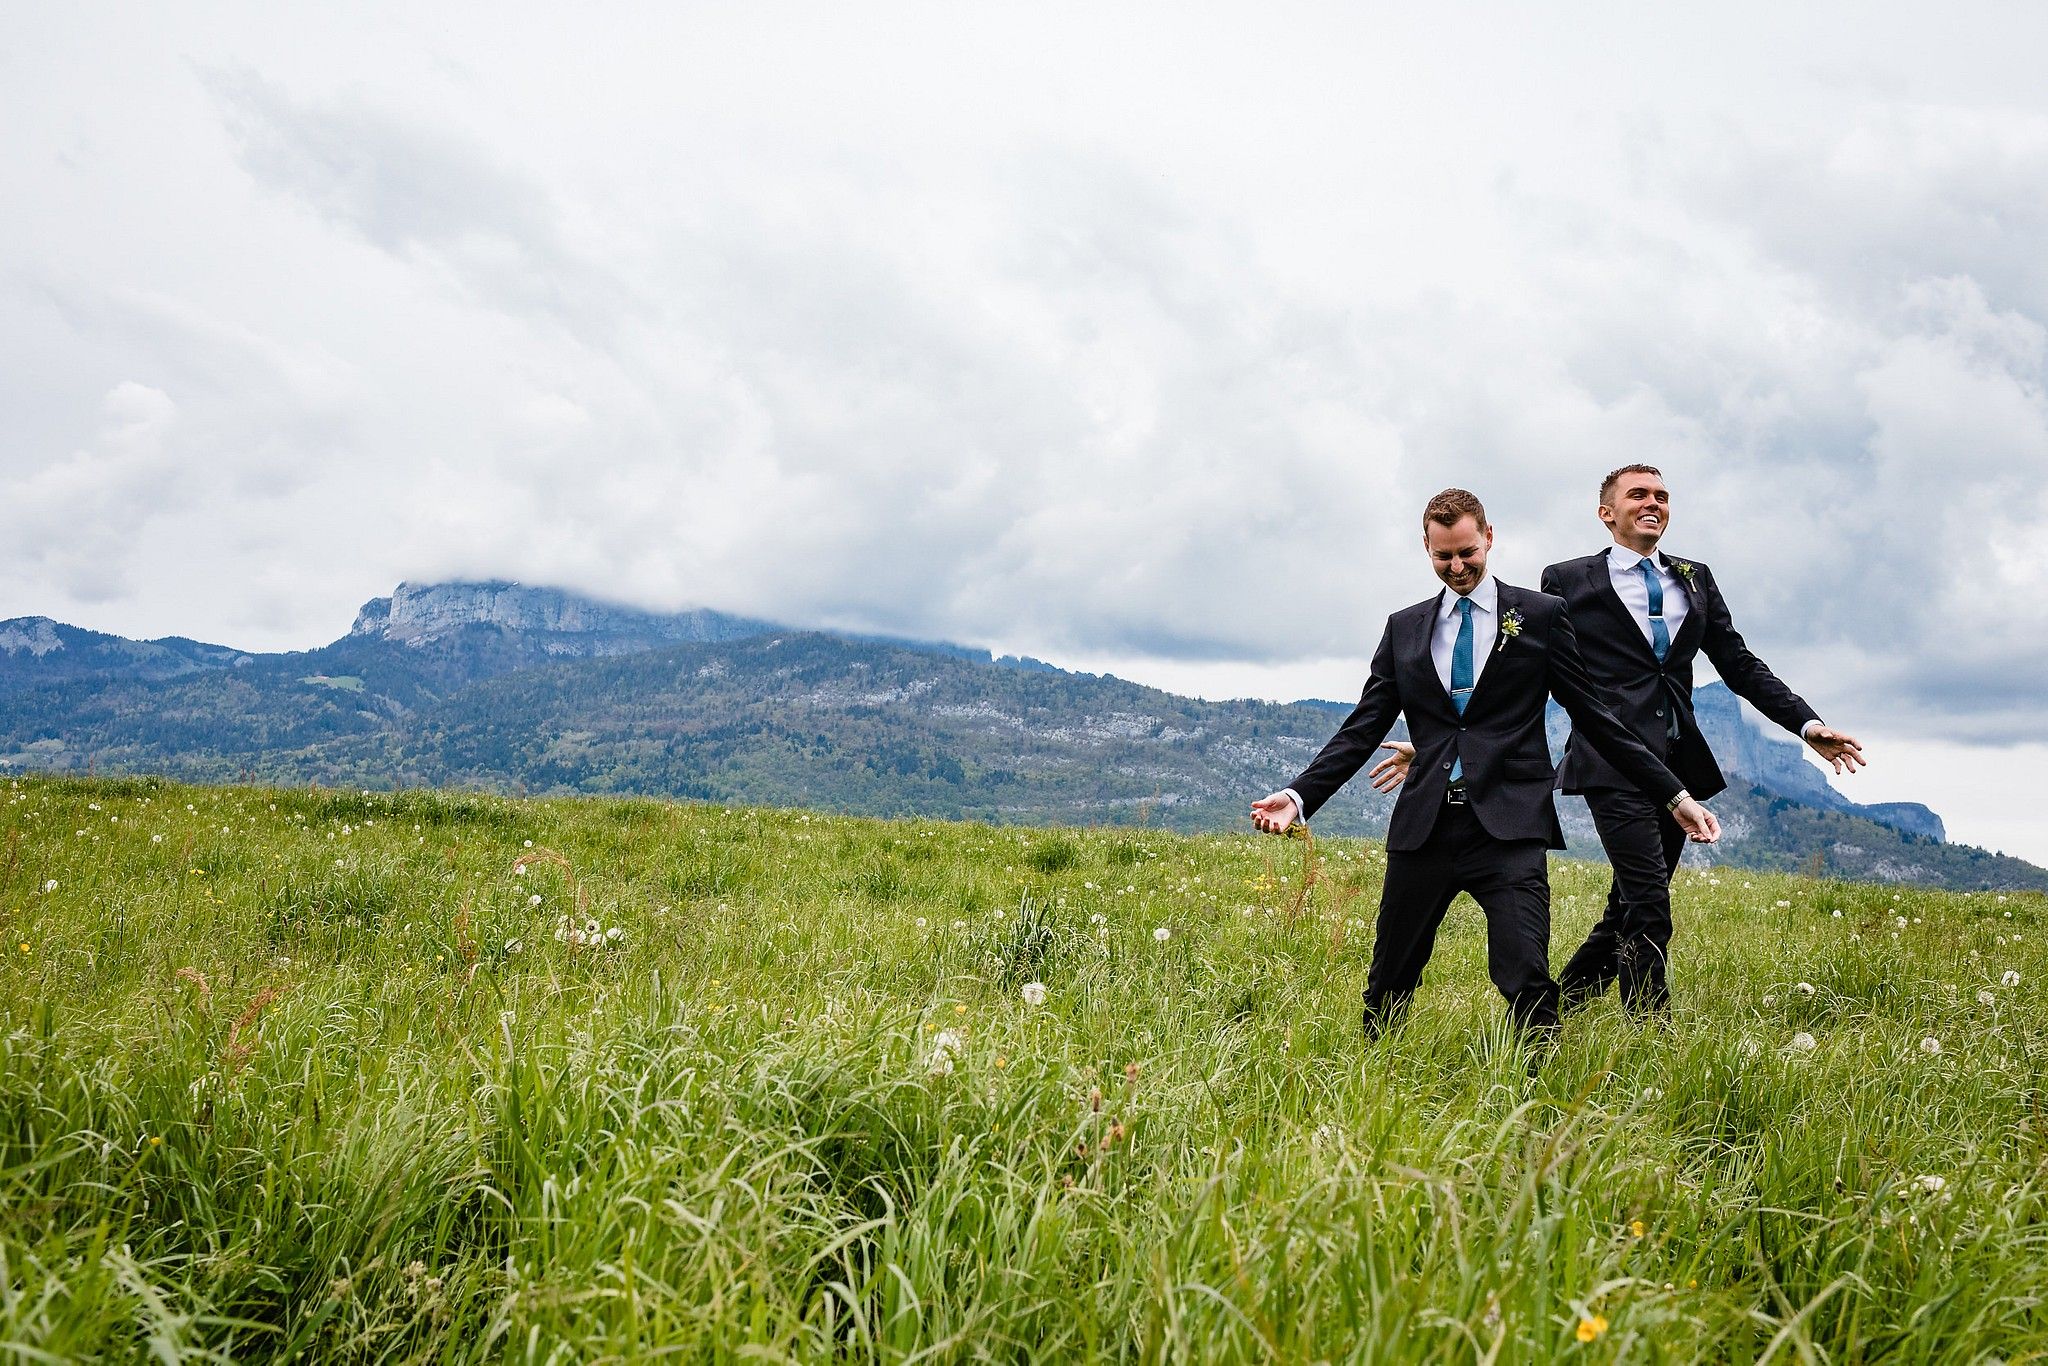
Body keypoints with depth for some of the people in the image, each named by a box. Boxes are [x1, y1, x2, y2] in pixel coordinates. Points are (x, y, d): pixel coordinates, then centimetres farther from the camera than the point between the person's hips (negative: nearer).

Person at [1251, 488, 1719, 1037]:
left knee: (1526, 982, -16)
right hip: (1424, 827, 3)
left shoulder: (1540, 615, 6)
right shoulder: (1404, 628, 14)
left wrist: (1674, 795, 5)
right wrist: (1299, 795, -3)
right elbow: (1363, 729, 10)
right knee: (1387, 986, 9)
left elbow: (1594, 717, 8)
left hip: (1509, 827, -3)